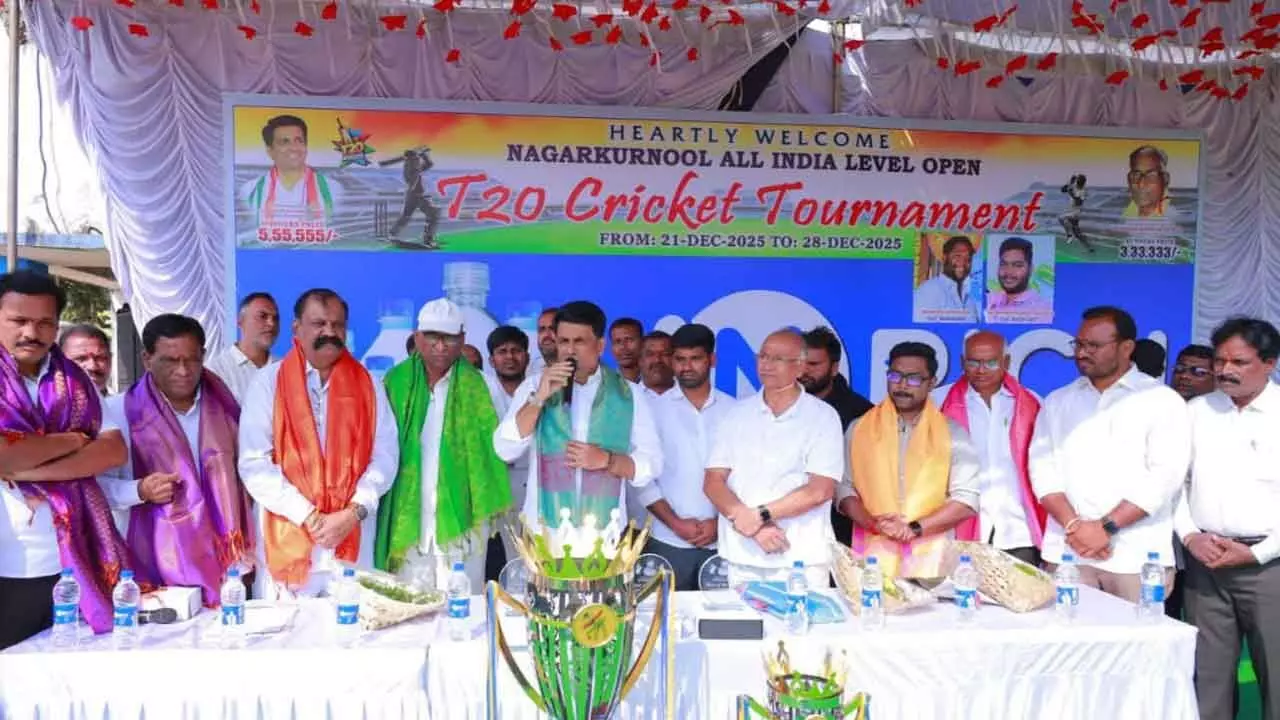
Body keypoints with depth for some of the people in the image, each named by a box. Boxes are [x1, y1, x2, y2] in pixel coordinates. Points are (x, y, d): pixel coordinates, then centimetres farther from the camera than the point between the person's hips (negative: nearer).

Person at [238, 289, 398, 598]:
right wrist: (308, 517, -11)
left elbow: (385, 455, 4)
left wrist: (354, 512, -10)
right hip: (288, 538, -1)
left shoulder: (366, 384, 8)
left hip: (353, 540, 2)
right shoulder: (269, 382, 1)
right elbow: (254, 463, -6)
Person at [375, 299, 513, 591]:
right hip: (408, 516, 1)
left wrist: (490, 505, -9)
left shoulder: (475, 385, -1)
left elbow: (490, 446, -1)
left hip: (461, 516, -1)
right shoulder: (396, 381, 3)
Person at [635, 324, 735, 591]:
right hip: (669, 543, -1)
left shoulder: (733, 410, 4)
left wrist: (721, 522, -5)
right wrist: (675, 523, -6)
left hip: (723, 542, 1)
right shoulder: (655, 408, 1)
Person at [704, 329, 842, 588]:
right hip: (742, 557, 3)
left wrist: (760, 514, -14)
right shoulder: (738, 414, 6)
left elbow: (820, 490, -10)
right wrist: (753, 526, -12)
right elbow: (713, 482, 1)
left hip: (802, 560, -2)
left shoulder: (823, 417, -2)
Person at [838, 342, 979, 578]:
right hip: (872, 554, 1)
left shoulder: (953, 434, 4)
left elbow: (966, 499, -2)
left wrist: (915, 529, -12)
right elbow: (844, 488, 4)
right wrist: (875, 524, -13)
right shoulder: (860, 428, 7)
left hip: (929, 558, -1)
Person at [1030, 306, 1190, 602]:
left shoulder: (1162, 400, 1)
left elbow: (1164, 477, -8)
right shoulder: (1057, 402, 12)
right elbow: (1043, 469, 4)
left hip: (1137, 558, -3)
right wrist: (1074, 525, -10)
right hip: (1066, 552, 3)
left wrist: (1106, 527, -12)